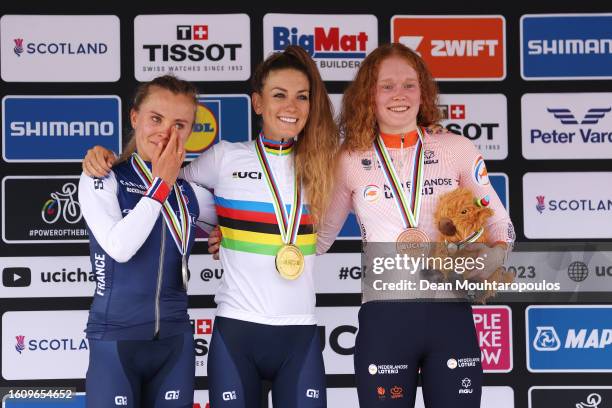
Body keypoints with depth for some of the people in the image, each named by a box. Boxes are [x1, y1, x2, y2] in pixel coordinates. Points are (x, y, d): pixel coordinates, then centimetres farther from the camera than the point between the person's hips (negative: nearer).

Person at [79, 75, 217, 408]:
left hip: (175, 339, 5)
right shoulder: (102, 179, -5)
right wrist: (161, 184, -13)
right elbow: (119, 247, -19)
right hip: (116, 339, -5)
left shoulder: (189, 193, 8)